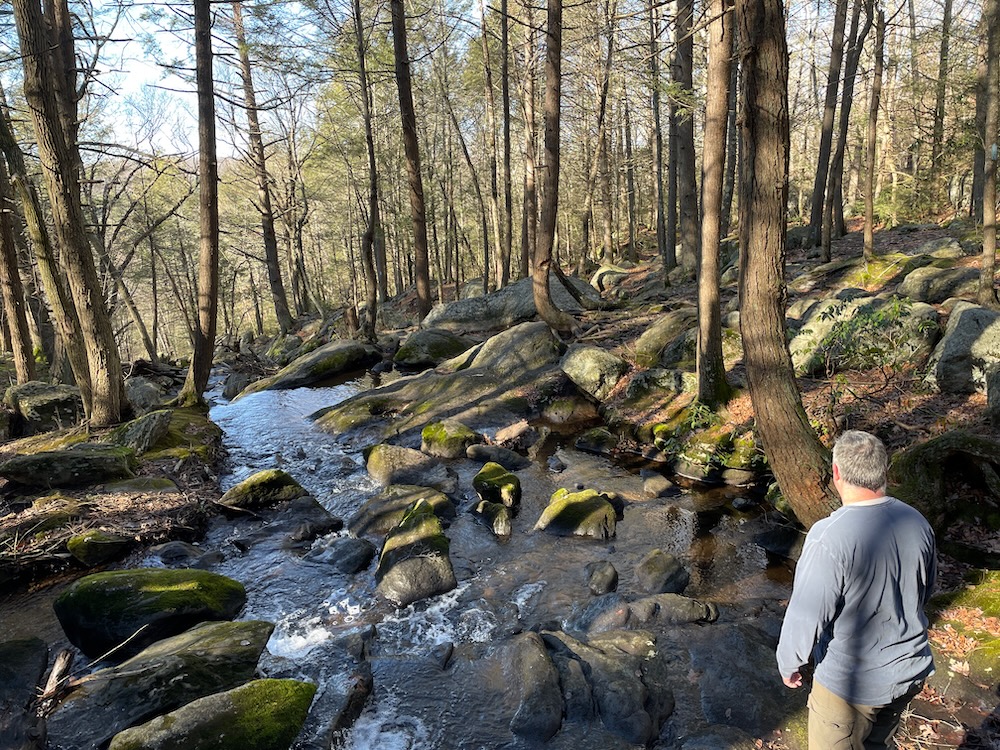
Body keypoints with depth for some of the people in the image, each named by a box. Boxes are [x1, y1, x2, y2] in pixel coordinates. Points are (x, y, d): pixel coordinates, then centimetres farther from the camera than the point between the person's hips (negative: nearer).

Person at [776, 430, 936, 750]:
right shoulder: (917, 522, -9)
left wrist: (789, 664, -5)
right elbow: (925, 590, 8)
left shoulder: (829, 537, -31)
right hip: (911, 673, 6)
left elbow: (806, 617, -23)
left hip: (851, 684, -6)